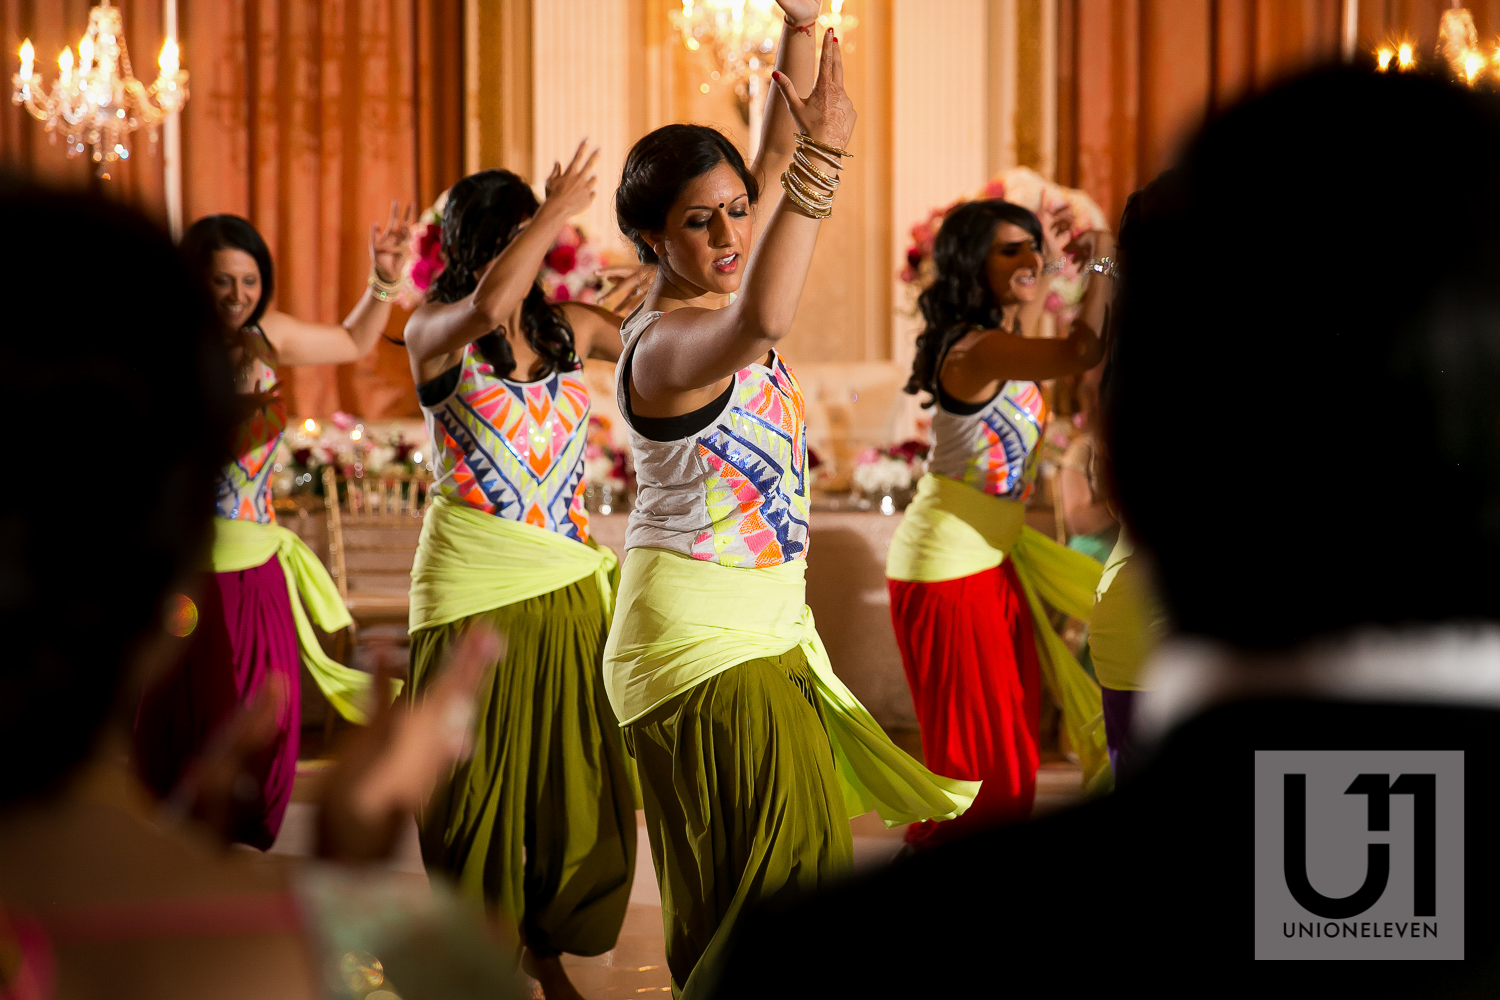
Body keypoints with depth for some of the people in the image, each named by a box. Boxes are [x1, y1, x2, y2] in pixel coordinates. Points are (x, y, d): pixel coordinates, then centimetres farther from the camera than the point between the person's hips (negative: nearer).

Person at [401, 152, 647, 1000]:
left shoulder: (569, 327, 8)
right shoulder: (434, 334, -7)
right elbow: (487, 305, -30)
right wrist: (559, 211, -21)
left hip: (572, 584, 5)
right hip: (475, 589, -5)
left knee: (577, 780, 8)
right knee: (481, 783, 1)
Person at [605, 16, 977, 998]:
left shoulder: (715, 298, 5)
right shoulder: (665, 344, -20)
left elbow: (778, 160, 10)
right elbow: (760, 324, -44)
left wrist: (803, 23, 1)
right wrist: (823, 158, -48)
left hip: (767, 624, 9)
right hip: (697, 634, -9)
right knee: (781, 875, -11)